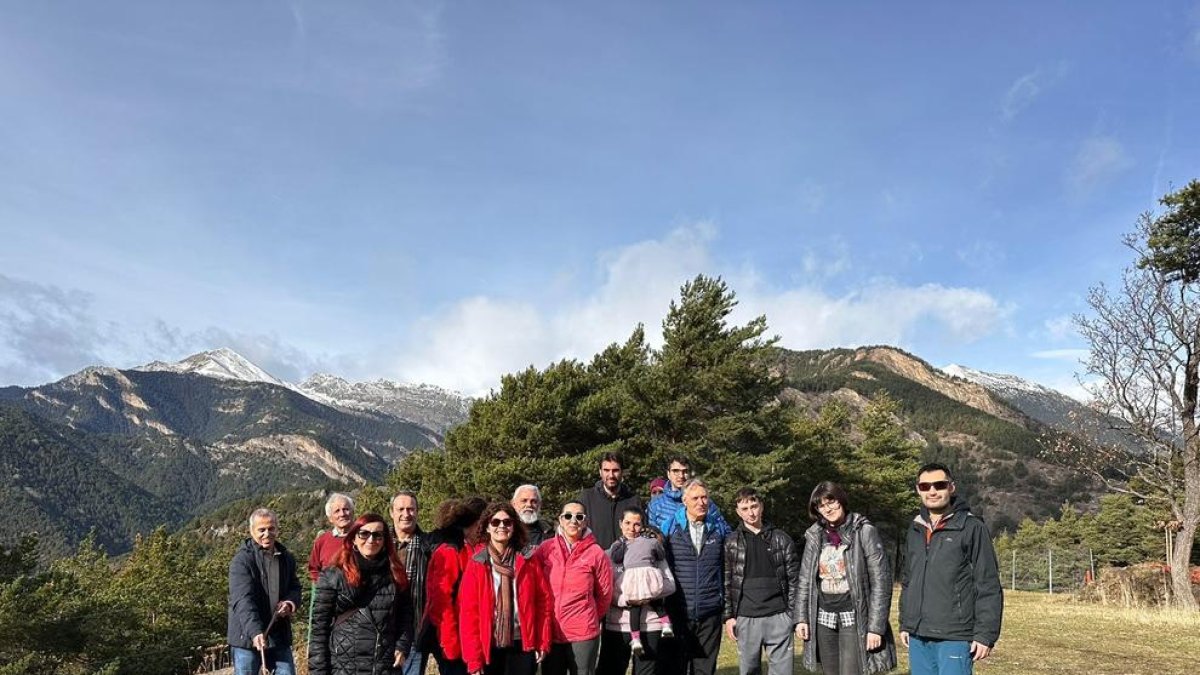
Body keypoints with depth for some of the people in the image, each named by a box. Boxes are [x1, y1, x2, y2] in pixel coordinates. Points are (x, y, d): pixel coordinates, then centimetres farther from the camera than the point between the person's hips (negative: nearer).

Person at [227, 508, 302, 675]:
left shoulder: (286, 558, 9)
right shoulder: (242, 560, -12)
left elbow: (295, 587, 20)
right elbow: (243, 600, -23)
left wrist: (290, 603, -5)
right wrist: (254, 631, -36)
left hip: (279, 635, 6)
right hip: (248, 636, -5)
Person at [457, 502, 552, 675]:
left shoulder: (528, 561, 3)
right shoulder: (476, 564, -3)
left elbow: (543, 600, 5)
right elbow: (468, 611, -6)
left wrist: (543, 642, -1)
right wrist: (473, 658, -10)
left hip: (522, 645, 1)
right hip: (489, 647, -1)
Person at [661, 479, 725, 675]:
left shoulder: (717, 530, 7)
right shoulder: (670, 528, -1)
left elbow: (724, 568, 15)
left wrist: (722, 601, 13)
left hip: (709, 614, 2)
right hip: (678, 613, -2)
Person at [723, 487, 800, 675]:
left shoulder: (782, 539, 5)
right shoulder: (731, 543, 5)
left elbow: (794, 580, 5)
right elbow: (726, 583, 5)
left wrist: (794, 615, -1)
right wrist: (728, 616, -1)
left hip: (779, 617, 0)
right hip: (746, 618, 0)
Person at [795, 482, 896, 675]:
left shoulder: (864, 532, -6)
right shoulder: (814, 536, 8)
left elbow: (881, 582, -9)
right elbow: (805, 580, 12)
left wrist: (876, 627, -14)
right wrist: (801, 617, 4)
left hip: (854, 618, -5)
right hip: (823, 619, 5)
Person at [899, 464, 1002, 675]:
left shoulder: (972, 528, -5)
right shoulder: (915, 530, 13)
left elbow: (989, 588, -7)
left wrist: (985, 634, -11)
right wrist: (905, 624, 15)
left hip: (955, 638, -6)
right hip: (918, 637, 6)